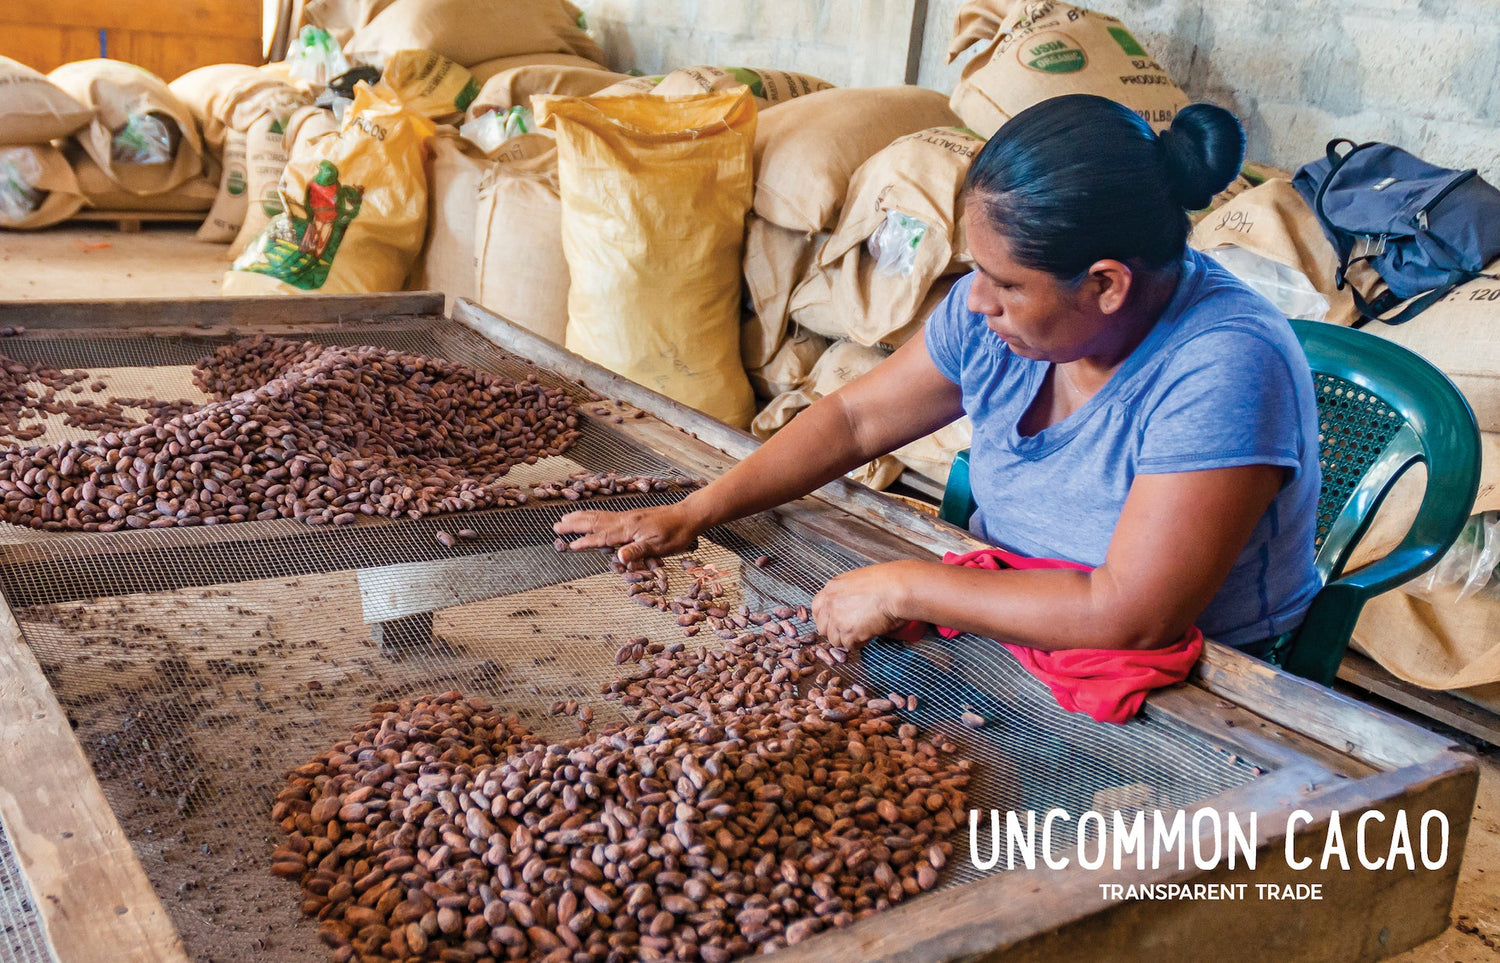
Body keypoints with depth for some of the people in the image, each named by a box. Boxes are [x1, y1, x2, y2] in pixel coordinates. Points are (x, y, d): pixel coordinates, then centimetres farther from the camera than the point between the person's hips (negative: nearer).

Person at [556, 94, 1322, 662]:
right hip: (1001, 633, 6)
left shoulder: (1227, 368, -28)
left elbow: (1129, 617, -33)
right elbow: (855, 418, 4)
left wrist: (906, 590, -26)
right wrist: (690, 515, 0)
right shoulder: (995, 311, -7)